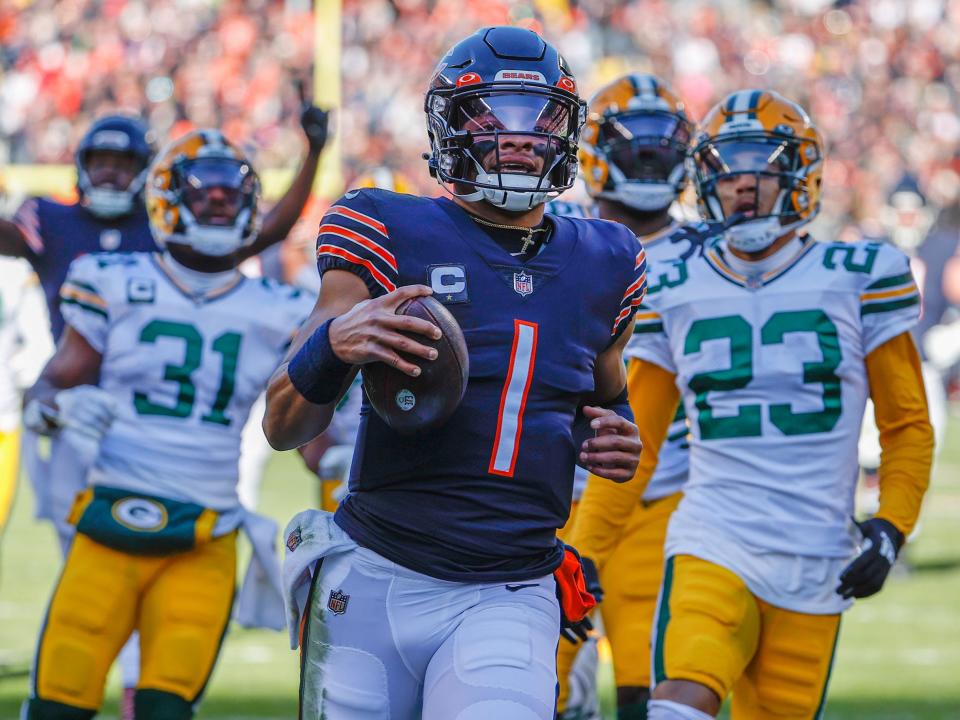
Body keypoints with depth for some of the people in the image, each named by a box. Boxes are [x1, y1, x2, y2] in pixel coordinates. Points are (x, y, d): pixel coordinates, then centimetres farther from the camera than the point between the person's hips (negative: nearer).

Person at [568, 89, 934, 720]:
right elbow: (632, 445, 14)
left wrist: (891, 529, -6)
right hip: (712, 546, 0)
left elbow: (907, 426, 8)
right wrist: (583, 557, 9)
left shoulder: (857, 280, 3)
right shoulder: (675, 292, 7)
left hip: (814, 565, 0)